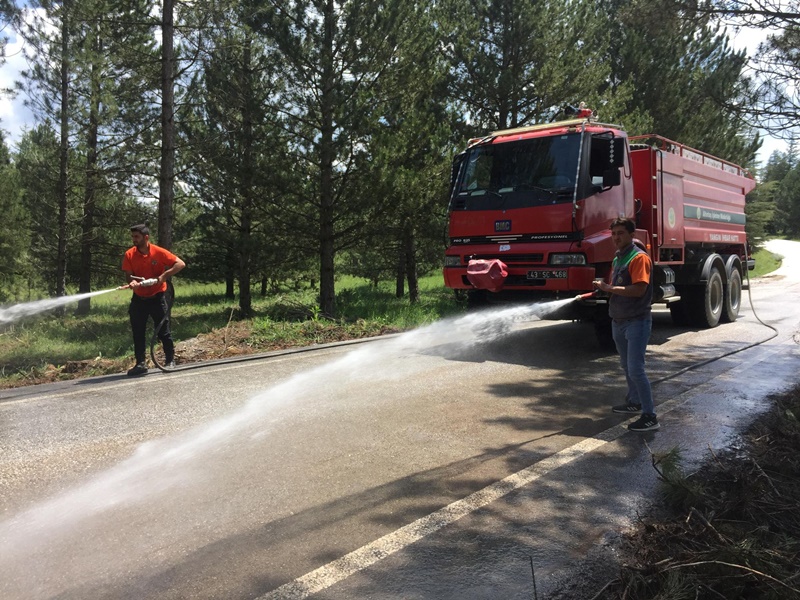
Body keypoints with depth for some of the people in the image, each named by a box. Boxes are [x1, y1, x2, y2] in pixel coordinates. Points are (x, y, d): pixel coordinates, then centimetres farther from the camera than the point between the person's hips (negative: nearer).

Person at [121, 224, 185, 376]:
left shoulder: (159, 252, -12)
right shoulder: (129, 255, -4)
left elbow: (181, 264, -12)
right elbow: (129, 275, -5)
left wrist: (164, 276, -22)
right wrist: (132, 282, -29)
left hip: (157, 297, -3)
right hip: (138, 299, 3)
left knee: (163, 331, 3)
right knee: (138, 332, 4)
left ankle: (170, 361, 15)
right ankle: (141, 363, 11)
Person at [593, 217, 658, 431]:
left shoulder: (639, 257, -14)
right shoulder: (617, 259, 14)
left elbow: (639, 289, -23)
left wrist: (609, 288, -17)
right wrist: (604, 287, -1)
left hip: (637, 321, -9)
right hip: (619, 321, 9)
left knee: (636, 369, -11)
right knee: (627, 366, 20)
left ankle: (650, 416, -6)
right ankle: (634, 402, 36)